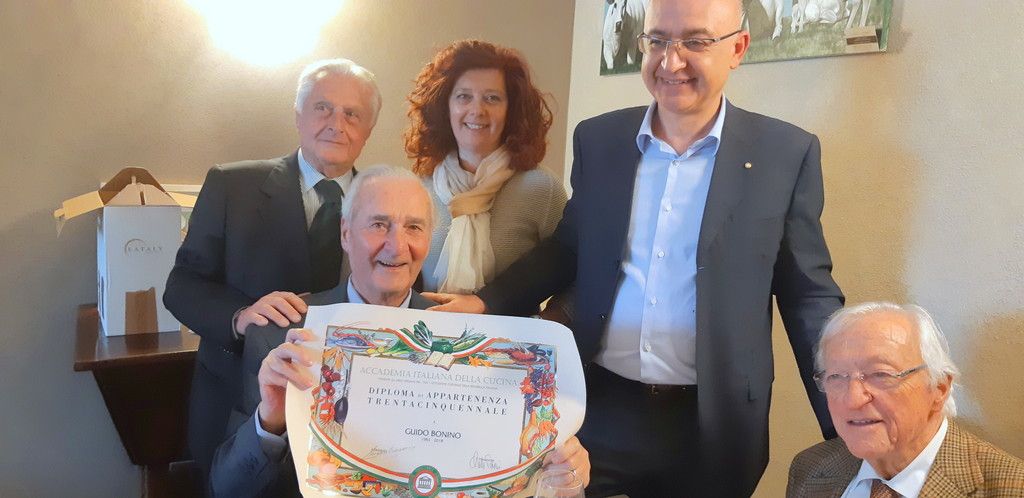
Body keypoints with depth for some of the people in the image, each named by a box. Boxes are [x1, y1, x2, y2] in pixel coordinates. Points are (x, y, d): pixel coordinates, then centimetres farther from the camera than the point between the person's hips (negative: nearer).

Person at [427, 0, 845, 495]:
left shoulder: (787, 153, -5)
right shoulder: (597, 139, 2)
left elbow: (808, 297, -1)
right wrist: (485, 302, -1)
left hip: (710, 426, -1)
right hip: (596, 409, 2)